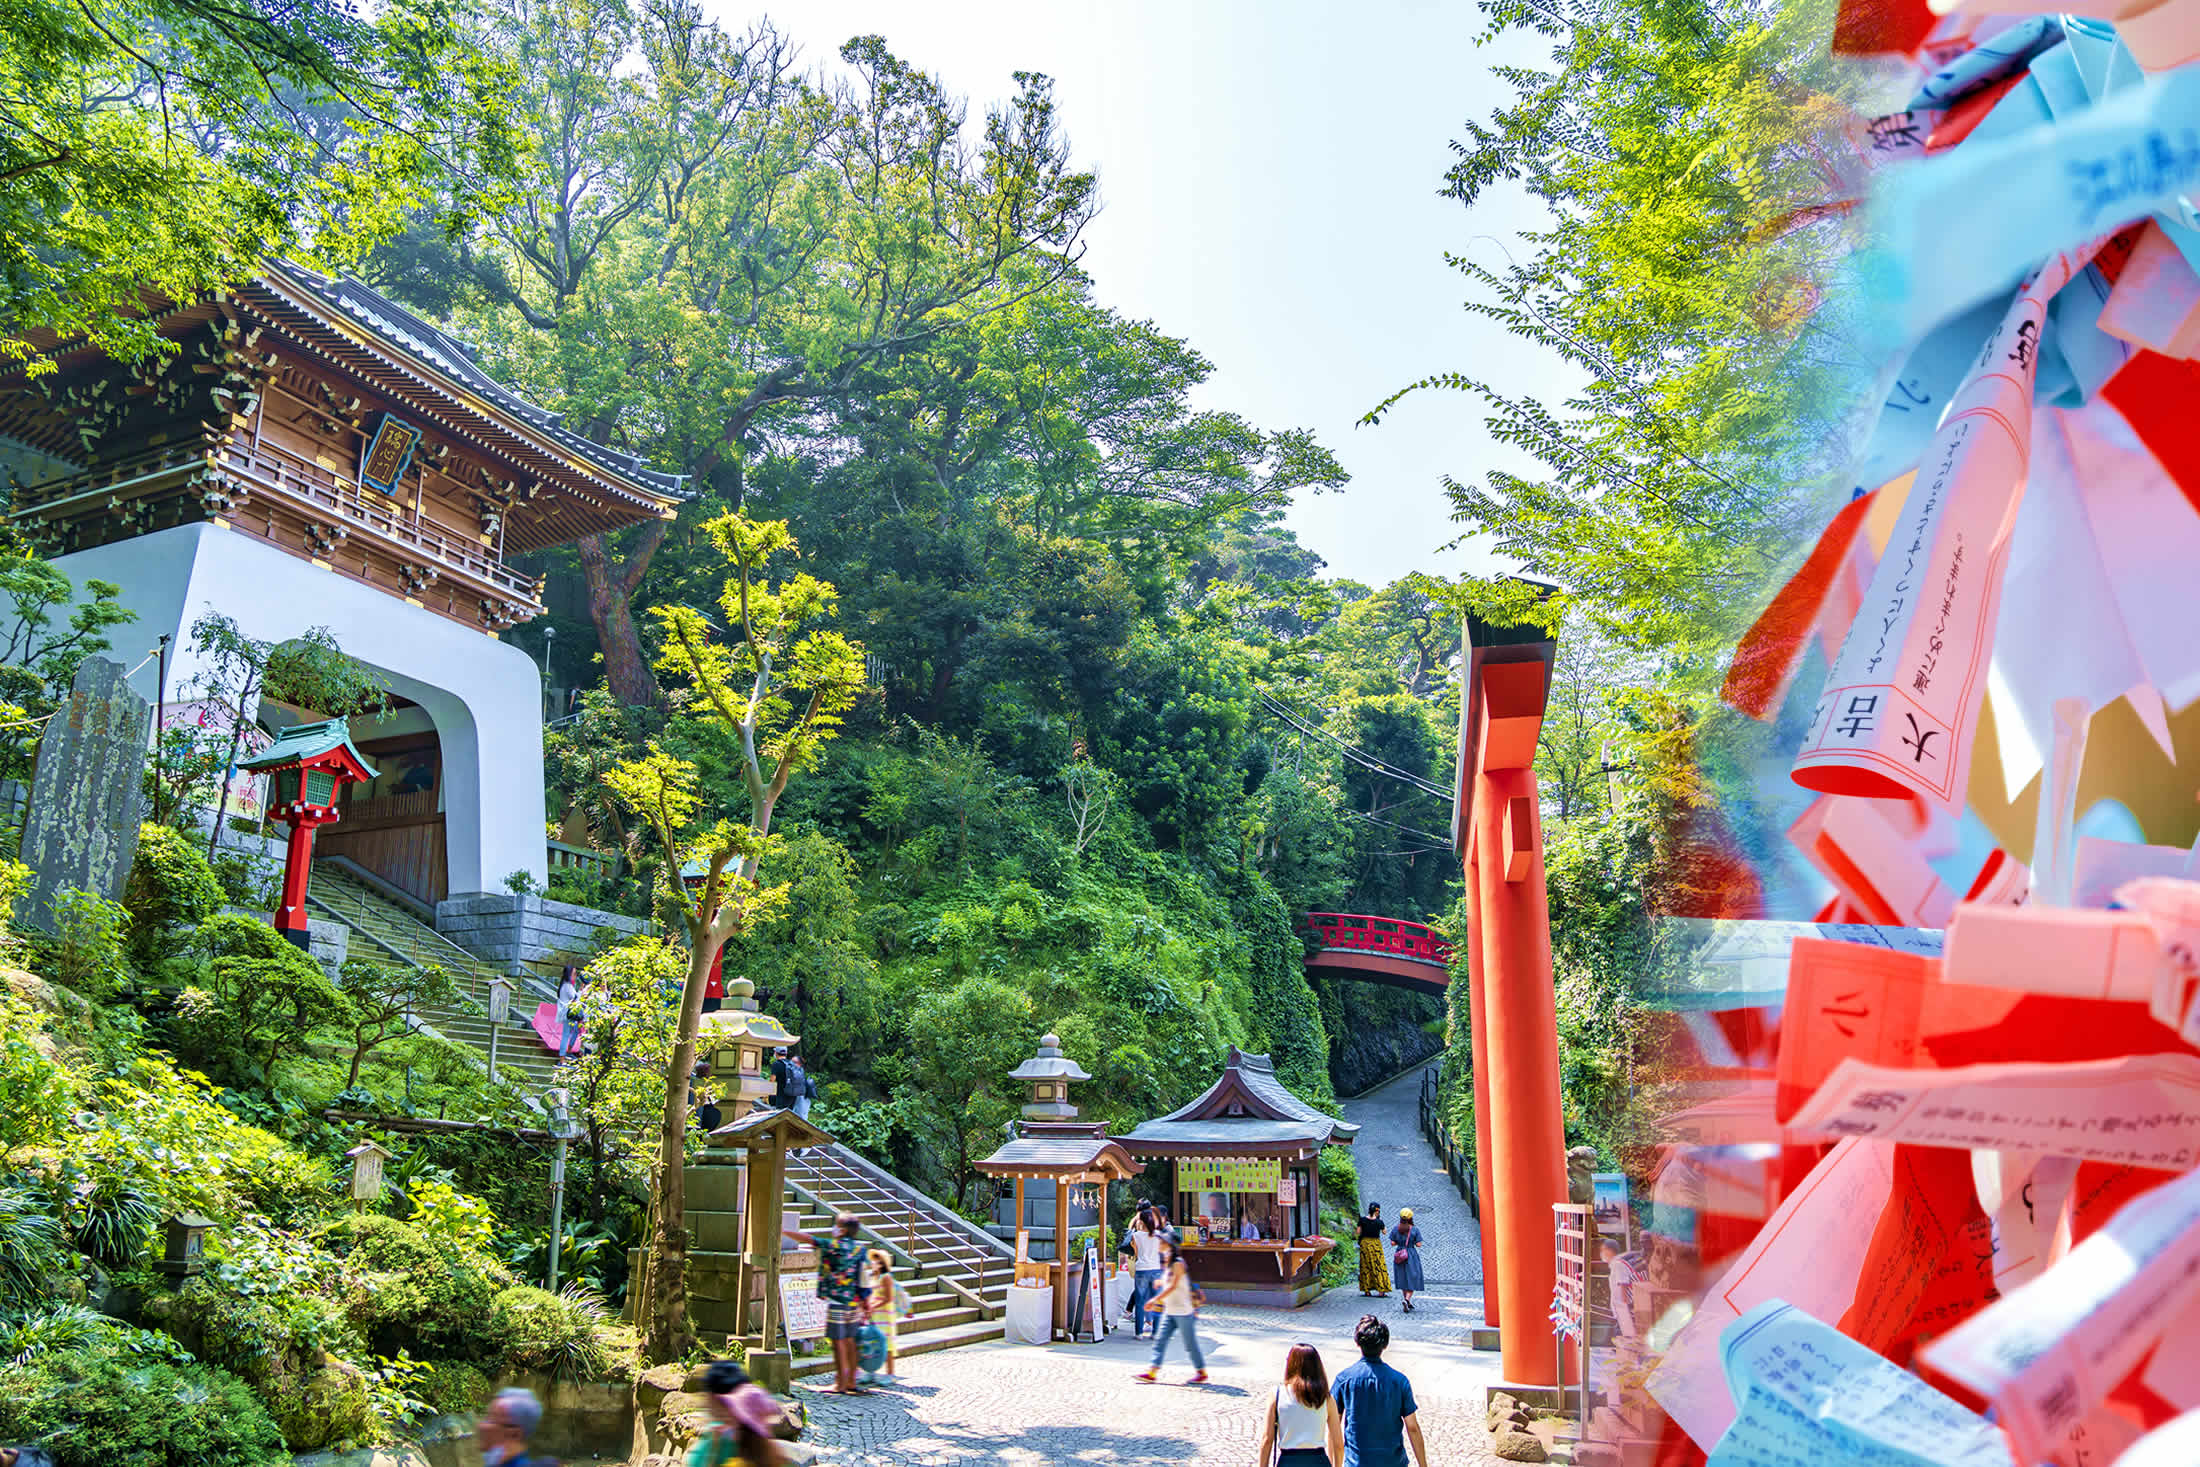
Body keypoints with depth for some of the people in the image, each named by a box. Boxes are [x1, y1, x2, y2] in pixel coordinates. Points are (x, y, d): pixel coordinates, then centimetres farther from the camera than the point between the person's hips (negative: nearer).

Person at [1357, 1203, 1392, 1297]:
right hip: (1376, 1243, -3)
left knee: (1366, 1267, 11)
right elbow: (1384, 1232, 3)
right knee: (1378, 1266, 4)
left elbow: (1358, 1232, -2)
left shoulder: (1363, 1220, -7)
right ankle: (1381, 1291, 1)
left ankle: (1367, 1291, 13)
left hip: (1365, 1243, 3)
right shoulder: (1379, 1222, -13)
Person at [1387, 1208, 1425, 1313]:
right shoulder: (1415, 1230, -9)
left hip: (1399, 1256, 3)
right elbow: (1418, 1245, -10)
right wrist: (1412, 1242, 9)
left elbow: (1392, 1243, -3)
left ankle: (1408, 1302, 22)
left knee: (1403, 1279, 16)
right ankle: (1407, 1299, -18)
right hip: (1412, 1255, -3)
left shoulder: (1395, 1229, -2)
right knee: (1412, 1279, 3)